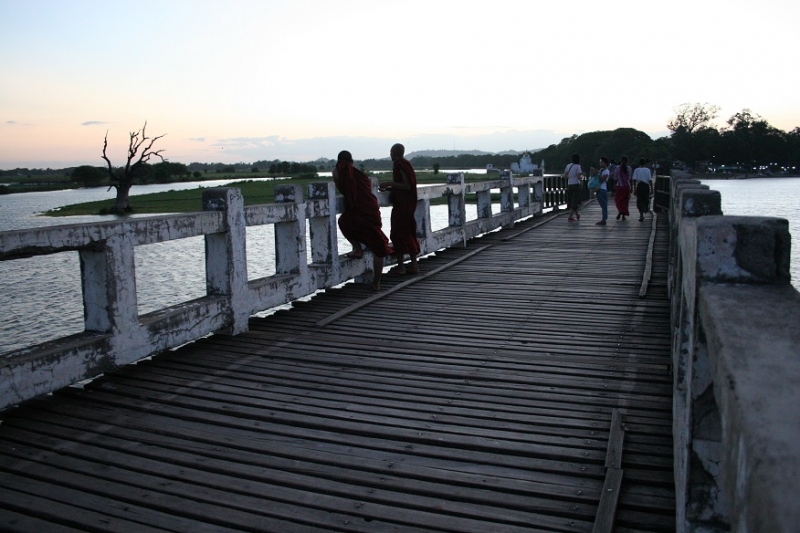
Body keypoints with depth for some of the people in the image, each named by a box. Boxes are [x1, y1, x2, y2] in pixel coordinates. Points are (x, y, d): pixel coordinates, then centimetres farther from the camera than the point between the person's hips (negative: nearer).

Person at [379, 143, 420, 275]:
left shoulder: (400, 165, -14)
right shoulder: (405, 164, 15)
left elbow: (407, 186, -21)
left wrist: (390, 183, -17)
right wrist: (389, 188, 15)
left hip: (401, 205, -10)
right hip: (407, 204, 10)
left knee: (398, 233, -7)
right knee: (408, 233, 12)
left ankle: (401, 266, -6)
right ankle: (414, 264, 16)